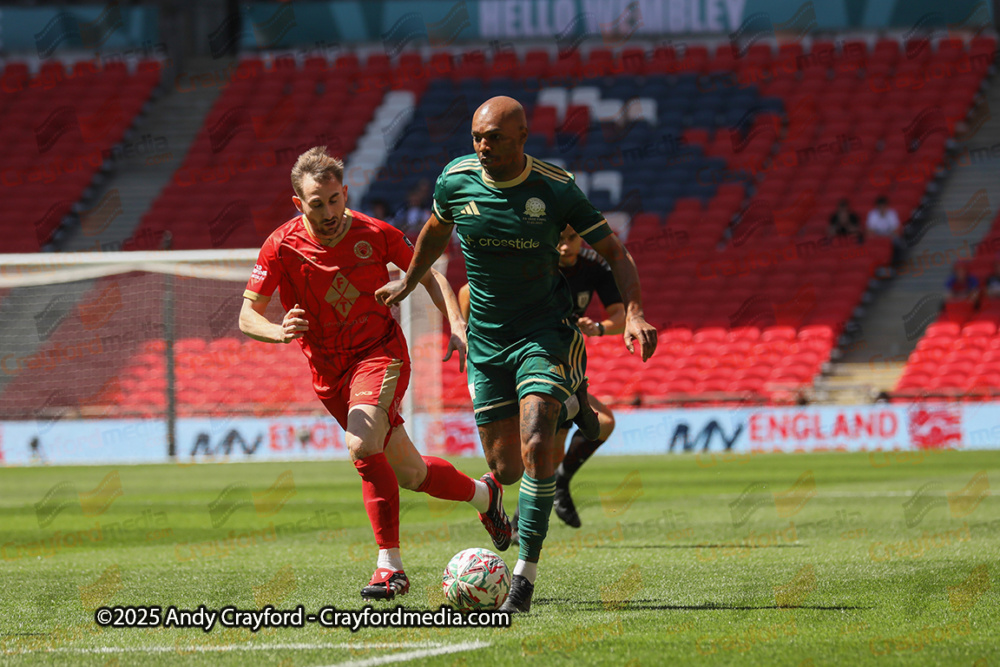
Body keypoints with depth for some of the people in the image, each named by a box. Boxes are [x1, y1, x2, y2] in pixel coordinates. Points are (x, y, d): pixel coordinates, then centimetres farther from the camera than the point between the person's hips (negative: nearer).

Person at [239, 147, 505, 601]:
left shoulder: (374, 235, -11)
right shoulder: (283, 247, -11)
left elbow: (429, 275, 6)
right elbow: (247, 316, -11)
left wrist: (457, 324, -8)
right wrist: (279, 332, -33)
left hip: (381, 354, -3)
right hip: (329, 372, 3)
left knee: (362, 446, -31)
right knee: (410, 474, 9)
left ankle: (390, 565, -24)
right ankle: (484, 494, 39)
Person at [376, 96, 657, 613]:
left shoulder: (555, 188, -13)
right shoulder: (456, 179, -5)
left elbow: (613, 251, -7)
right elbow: (436, 229, 18)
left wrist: (633, 313, -21)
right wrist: (408, 282, 29)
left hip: (545, 332, -4)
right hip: (486, 340, 4)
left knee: (535, 445, -22)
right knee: (506, 469, 2)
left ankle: (524, 578, -15)